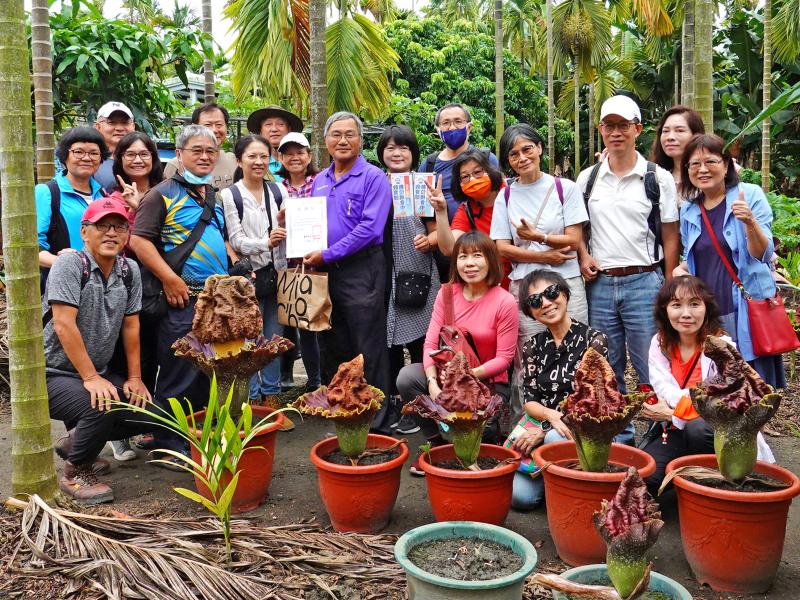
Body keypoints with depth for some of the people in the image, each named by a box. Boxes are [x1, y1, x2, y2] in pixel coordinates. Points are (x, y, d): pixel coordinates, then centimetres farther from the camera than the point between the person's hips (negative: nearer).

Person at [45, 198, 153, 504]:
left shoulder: (129, 270, 3)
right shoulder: (70, 264, -16)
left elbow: (131, 326, 7)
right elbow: (64, 325, -22)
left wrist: (134, 378, 5)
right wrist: (91, 378, -22)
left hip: (99, 373, 7)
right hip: (53, 374, -7)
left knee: (150, 414, -4)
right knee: (103, 408, -33)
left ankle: (75, 440, 20)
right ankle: (75, 474, -3)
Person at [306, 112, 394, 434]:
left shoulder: (373, 178, -6)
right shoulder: (319, 181, 16)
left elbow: (370, 228, -17)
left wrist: (327, 254, -18)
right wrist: (307, 252, 2)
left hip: (361, 271, -7)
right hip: (324, 273, 7)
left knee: (369, 351, -3)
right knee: (331, 348, 15)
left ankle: (376, 422, 5)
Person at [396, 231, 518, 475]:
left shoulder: (505, 302, -14)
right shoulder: (447, 293, -2)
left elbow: (504, 359, -12)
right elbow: (431, 342, -6)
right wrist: (432, 382, -23)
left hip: (489, 382, -4)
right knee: (406, 377, -21)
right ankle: (437, 441, 0)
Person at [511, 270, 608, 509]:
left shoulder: (594, 339, -4)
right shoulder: (532, 346, 10)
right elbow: (529, 400, 5)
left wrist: (545, 430, -14)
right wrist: (550, 415, -19)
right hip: (542, 427, 3)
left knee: (556, 439, -38)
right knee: (519, 495, -21)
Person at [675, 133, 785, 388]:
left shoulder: (751, 195, -3)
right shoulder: (689, 209, 9)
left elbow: (763, 254, -9)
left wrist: (750, 221, -26)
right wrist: (679, 270, 1)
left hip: (746, 309, -4)